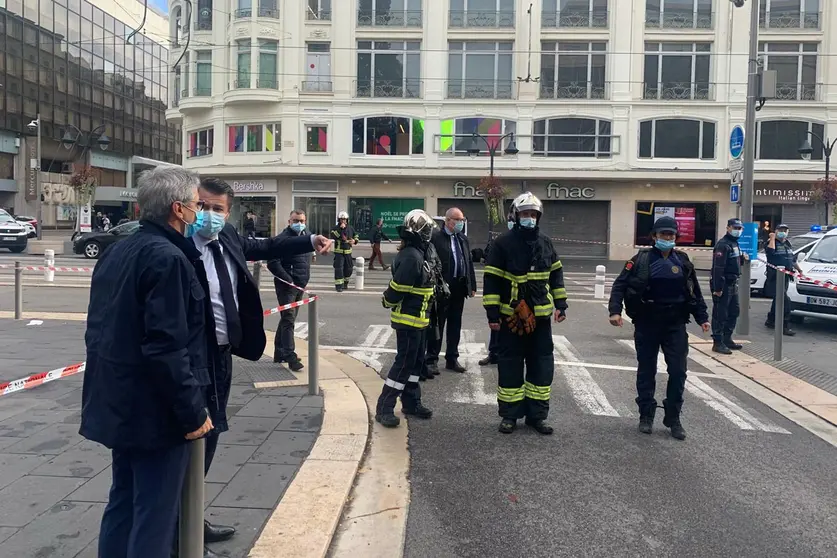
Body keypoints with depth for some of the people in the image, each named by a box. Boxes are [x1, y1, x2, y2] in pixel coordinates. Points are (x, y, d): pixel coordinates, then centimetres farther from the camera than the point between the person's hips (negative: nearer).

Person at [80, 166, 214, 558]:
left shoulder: (117, 253, 10)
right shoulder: (168, 258, -20)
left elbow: (101, 330, 16)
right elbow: (166, 348, -26)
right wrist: (193, 412, -18)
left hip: (119, 406, 10)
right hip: (155, 412, -9)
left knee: (123, 503, 21)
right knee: (154, 515, 3)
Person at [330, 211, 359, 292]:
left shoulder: (350, 229, 9)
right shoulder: (335, 228, -4)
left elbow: (356, 236, 24)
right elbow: (333, 236, -23)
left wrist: (354, 241, 1)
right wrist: (340, 228, -26)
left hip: (348, 252, 5)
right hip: (339, 252, -5)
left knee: (348, 268, 12)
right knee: (339, 268, -10)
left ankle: (345, 282, 34)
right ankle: (338, 285, -7)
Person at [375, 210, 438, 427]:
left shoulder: (415, 254, 11)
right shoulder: (412, 257, -22)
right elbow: (397, 287, -23)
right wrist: (388, 303, -8)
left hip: (415, 319, 10)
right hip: (409, 319, -10)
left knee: (416, 361, 16)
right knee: (404, 363, -6)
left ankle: (411, 403, 27)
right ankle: (384, 408, 1)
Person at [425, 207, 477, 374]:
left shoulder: (463, 239, 14)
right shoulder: (435, 237, -8)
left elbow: (469, 263, 14)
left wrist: (472, 285, 10)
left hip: (459, 287, 6)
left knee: (455, 325, 13)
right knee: (437, 324, 3)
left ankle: (452, 359, 22)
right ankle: (432, 359, 11)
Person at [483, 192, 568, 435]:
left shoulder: (545, 243, 7)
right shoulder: (503, 243, -8)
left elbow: (556, 275, 16)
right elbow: (491, 280, -8)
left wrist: (560, 304, 10)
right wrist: (492, 313, -12)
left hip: (540, 315, 4)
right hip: (511, 315, -4)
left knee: (542, 366, 7)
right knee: (510, 366, 4)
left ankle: (537, 414, 19)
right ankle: (509, 415, 16)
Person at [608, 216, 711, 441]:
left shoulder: (683, 261, 7)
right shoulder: (641, 259, -3)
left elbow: (695, 292, 15)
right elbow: (620, 285, -6)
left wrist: (702, 317, 11)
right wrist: (615, 310, -18)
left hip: (675, 325, 3)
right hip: (646, 324, -2)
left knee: (678, 372, 2)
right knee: (646, 371, 7)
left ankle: (673, 418, 16)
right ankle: (646, 416, 20)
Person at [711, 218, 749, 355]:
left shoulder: (735, 244, 17)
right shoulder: (723, 244, -15)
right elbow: (718, 267, -22)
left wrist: (742, 258, 8)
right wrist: (717, 288, -26)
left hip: (733, 284, 10)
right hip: (723, 285, -10)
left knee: (734, 312, 17)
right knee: (720, 314, -5)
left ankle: (727, 339, 28)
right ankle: (718, 343, 0)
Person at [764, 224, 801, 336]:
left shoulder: (788, 243, 16)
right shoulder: (772, 242, -6)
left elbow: (793, 259, 27)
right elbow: (770, 251, -30)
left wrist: (799, 270, 27)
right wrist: (772, 238, -20)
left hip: (786, 276, 8)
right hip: (775, 277, -8)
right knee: (785, 300, -15)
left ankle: (770, 321, 31)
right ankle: (785, 326, -13)